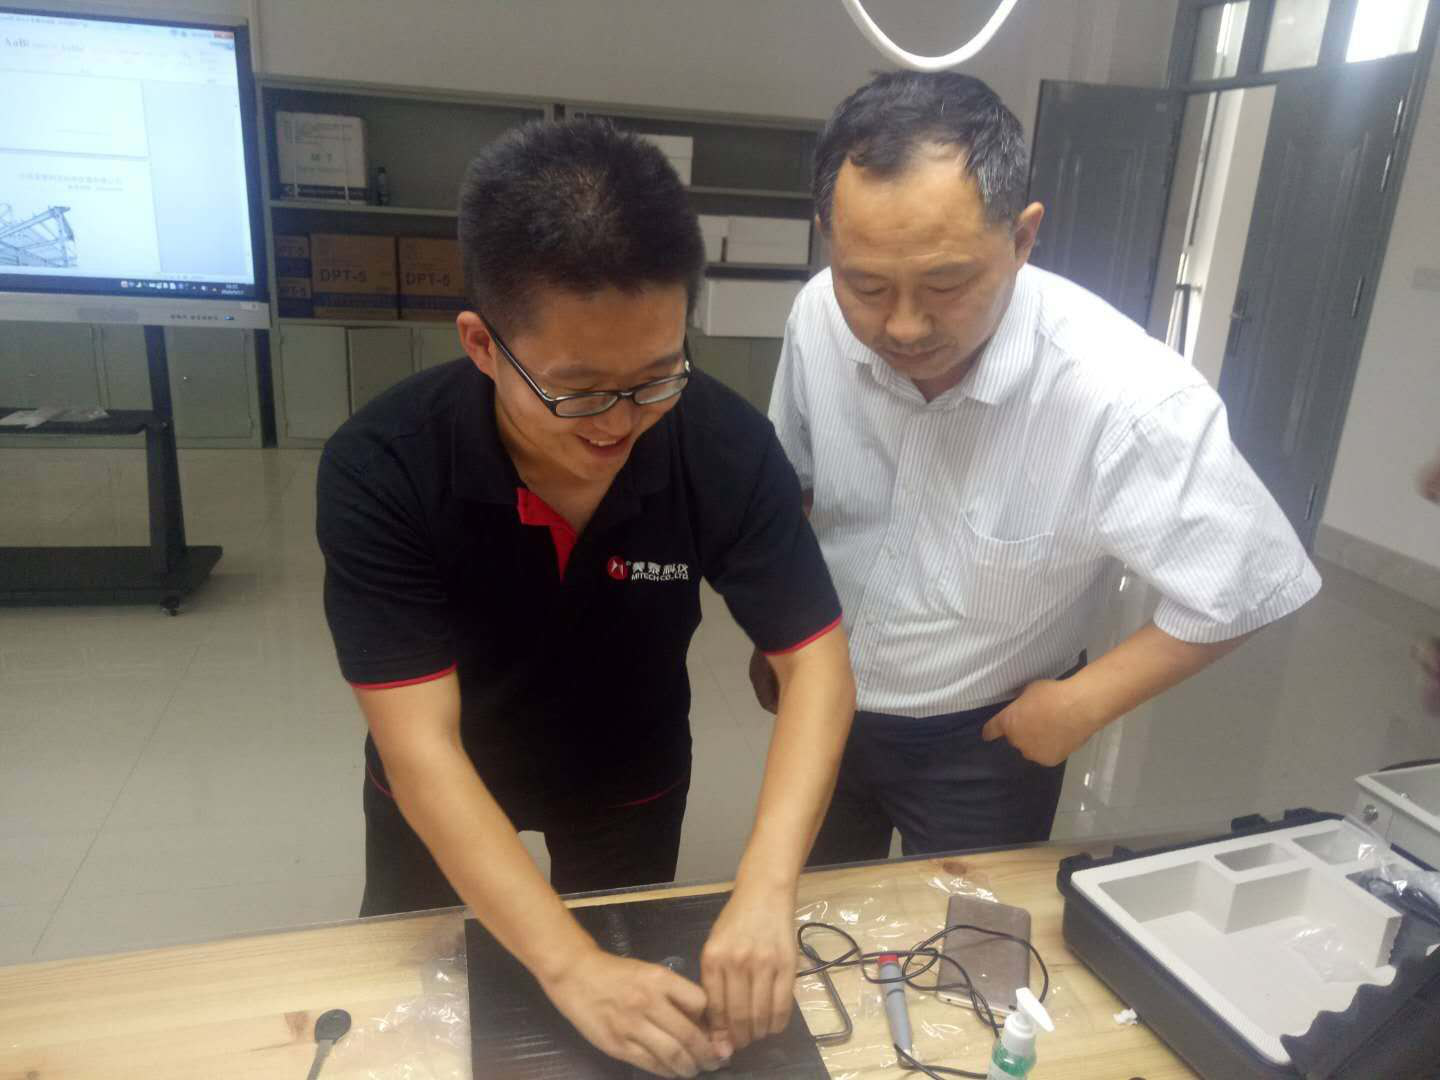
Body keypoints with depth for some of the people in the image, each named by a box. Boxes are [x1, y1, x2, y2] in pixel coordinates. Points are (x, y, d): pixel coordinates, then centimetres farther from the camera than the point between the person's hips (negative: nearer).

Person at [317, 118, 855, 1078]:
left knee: (631, 962, 24)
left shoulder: (726, 445, -29)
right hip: (445, 784, 0)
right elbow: (418, 746, -34)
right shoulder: (381, 469, -34)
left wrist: (765, 893, -39)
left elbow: (818, 664, -25)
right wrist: (570, 966, -41)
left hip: (628, 773, 1)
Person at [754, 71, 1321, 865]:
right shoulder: (821, 316, -19)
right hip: (825, 703, 5)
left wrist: (1083, 704, -16)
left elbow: (1250, 582, -19)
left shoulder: (1123, 393, -33)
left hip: (982, 741, -4)